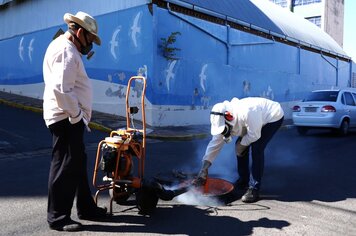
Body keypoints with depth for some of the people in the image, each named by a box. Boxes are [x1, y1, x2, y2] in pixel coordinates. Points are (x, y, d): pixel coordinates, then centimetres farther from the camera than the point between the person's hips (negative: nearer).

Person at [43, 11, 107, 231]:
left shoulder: (63, 46, 18)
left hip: (69, 118, 11)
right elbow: (61, 90, -27)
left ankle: (86, 207, 28)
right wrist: (77, 115, -17)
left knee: (78, 163, 16)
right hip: (66, 119, -11)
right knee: (65, 166, -3)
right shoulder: (67, 52, -16)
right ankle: (58, 217, 8)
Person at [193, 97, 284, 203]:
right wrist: (204, 168, -14)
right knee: (240, 147, 0)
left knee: (257, 148, -21)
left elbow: (254, 136, -30)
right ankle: (243, 181, 19)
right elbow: (215, 143, -12)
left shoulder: (246, 112, -42)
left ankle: (254, 189, -12)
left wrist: (241, 144, -13)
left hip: (274, 117, -7)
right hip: (258, 119, 7)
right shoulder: (222, 121, -17)